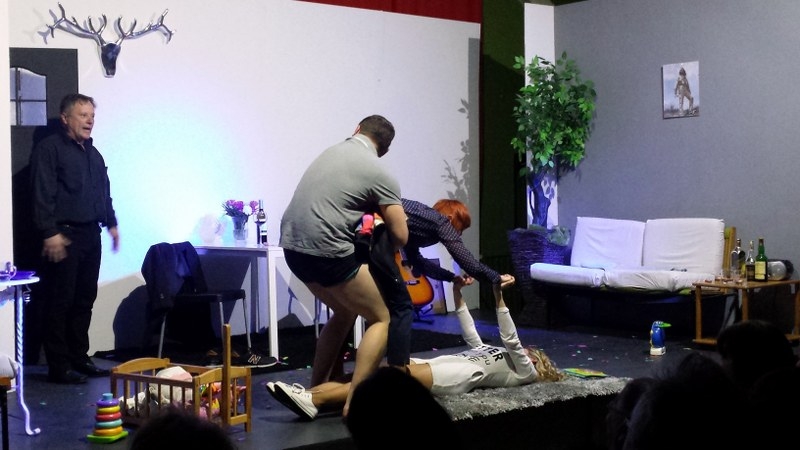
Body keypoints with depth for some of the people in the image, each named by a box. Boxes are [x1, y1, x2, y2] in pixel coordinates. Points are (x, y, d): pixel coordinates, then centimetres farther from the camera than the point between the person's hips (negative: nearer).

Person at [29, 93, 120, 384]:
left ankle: (79, 358, 20)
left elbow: (105, 193, 27)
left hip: (91, 235, 8)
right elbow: (43, 194, -14)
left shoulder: (93, 154, 19)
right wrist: (50, 232, -20)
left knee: (85, 300, 11)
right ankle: (59, 366, -1)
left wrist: (111, 223, 20)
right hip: (63, 236, -8)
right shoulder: (49, 149, -7)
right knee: (60, 302, -5)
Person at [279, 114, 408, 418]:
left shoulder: (331, 152, 16)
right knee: (381, 319, 5)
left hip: (292, 246, 8)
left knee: (345, 313, 26)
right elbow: (400, 236, -4)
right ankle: (354, 402, -5)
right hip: (327, 252, -7)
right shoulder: (378, 173, -4)